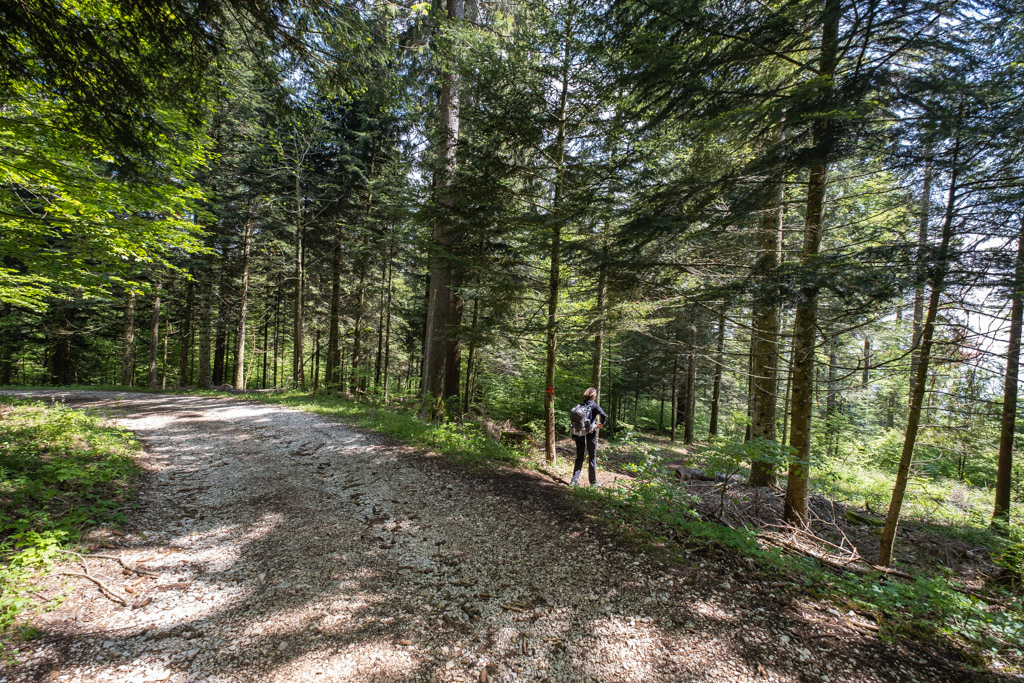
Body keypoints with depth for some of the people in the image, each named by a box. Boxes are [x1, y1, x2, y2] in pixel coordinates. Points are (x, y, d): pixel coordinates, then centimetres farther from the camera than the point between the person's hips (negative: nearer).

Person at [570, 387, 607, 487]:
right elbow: (604, 415, -21)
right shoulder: (594, 405, -8)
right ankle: (593, 481, 17)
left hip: (579, 434, 4)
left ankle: (574, 480, 9)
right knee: (592, 458, 10)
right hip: (590, 434, -4)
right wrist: (601, 424, -1)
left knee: (579, 457, 13)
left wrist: (573, 436, 10)